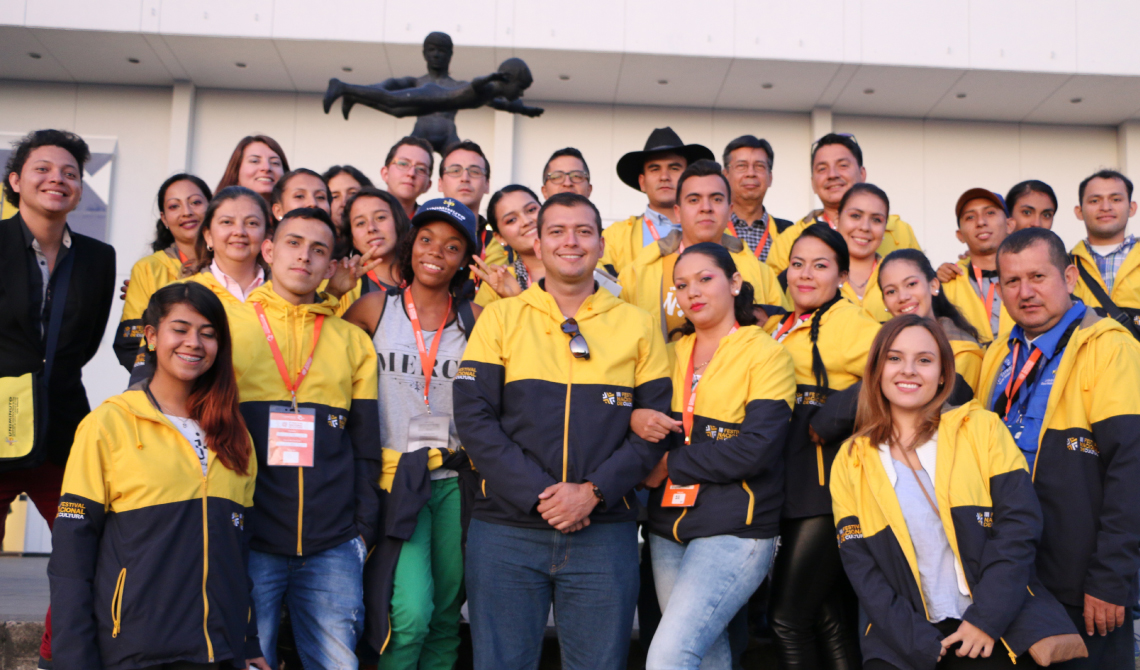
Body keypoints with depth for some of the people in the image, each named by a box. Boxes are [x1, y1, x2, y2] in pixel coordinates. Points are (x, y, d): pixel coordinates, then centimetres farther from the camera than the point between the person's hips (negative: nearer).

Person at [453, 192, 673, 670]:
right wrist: (537, 494, -13)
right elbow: (473, 417, -3)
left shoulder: (637, 326, 7)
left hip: (605, 532, 1)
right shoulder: (500, 317, 5)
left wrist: (593, 492, -11)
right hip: (507, 529, 0)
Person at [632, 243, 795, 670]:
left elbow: (756, 448, -15)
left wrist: (670, 466, -11)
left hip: (735, 530, -6)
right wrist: (636, 419, -11)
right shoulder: (674, 354, 13)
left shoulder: (767, 354, -4)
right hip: (669, 528, 6)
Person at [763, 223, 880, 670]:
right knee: (827, 613, 13)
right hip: (794, 488, 8)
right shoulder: (777, 328, 16)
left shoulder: (850, 322, -7)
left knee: (788, 616, -7)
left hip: (828, 487, -8)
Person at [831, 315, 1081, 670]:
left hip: (998, 630, 0)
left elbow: (1019, 523, -2)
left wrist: (986, 618, -11)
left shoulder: (982, 428, 4)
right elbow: (861, 569, 2)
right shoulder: (851, 462, 6)